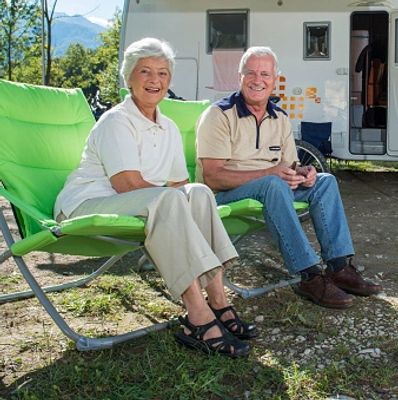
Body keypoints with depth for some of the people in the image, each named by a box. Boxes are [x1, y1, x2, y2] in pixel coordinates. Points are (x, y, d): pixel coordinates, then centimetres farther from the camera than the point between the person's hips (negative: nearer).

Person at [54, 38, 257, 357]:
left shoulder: (169, 128, 15)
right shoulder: (116, 121, -10)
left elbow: (180, 183, 12)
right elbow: (128, 185, -20)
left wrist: (192, 199, -8)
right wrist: (168, 196, -13)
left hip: (142, 207, 8)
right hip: (85, 207, -7)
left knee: (199, 193, -16)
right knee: (167, 199, -33)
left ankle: (217, 301, -23)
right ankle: (200, 320, -37)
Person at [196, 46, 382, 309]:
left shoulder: (280, 118, 10)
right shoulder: (219, 115, -12)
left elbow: (289, 168, 14)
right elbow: (212, 177, -21)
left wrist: (302, 174, -12)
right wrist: (268, 173, -29)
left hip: (271, 185, 7)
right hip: (225, 193, -7)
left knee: (325, 181, -8)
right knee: (274, 184, -35)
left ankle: (340, 267, -12)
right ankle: (310, 276, -34)